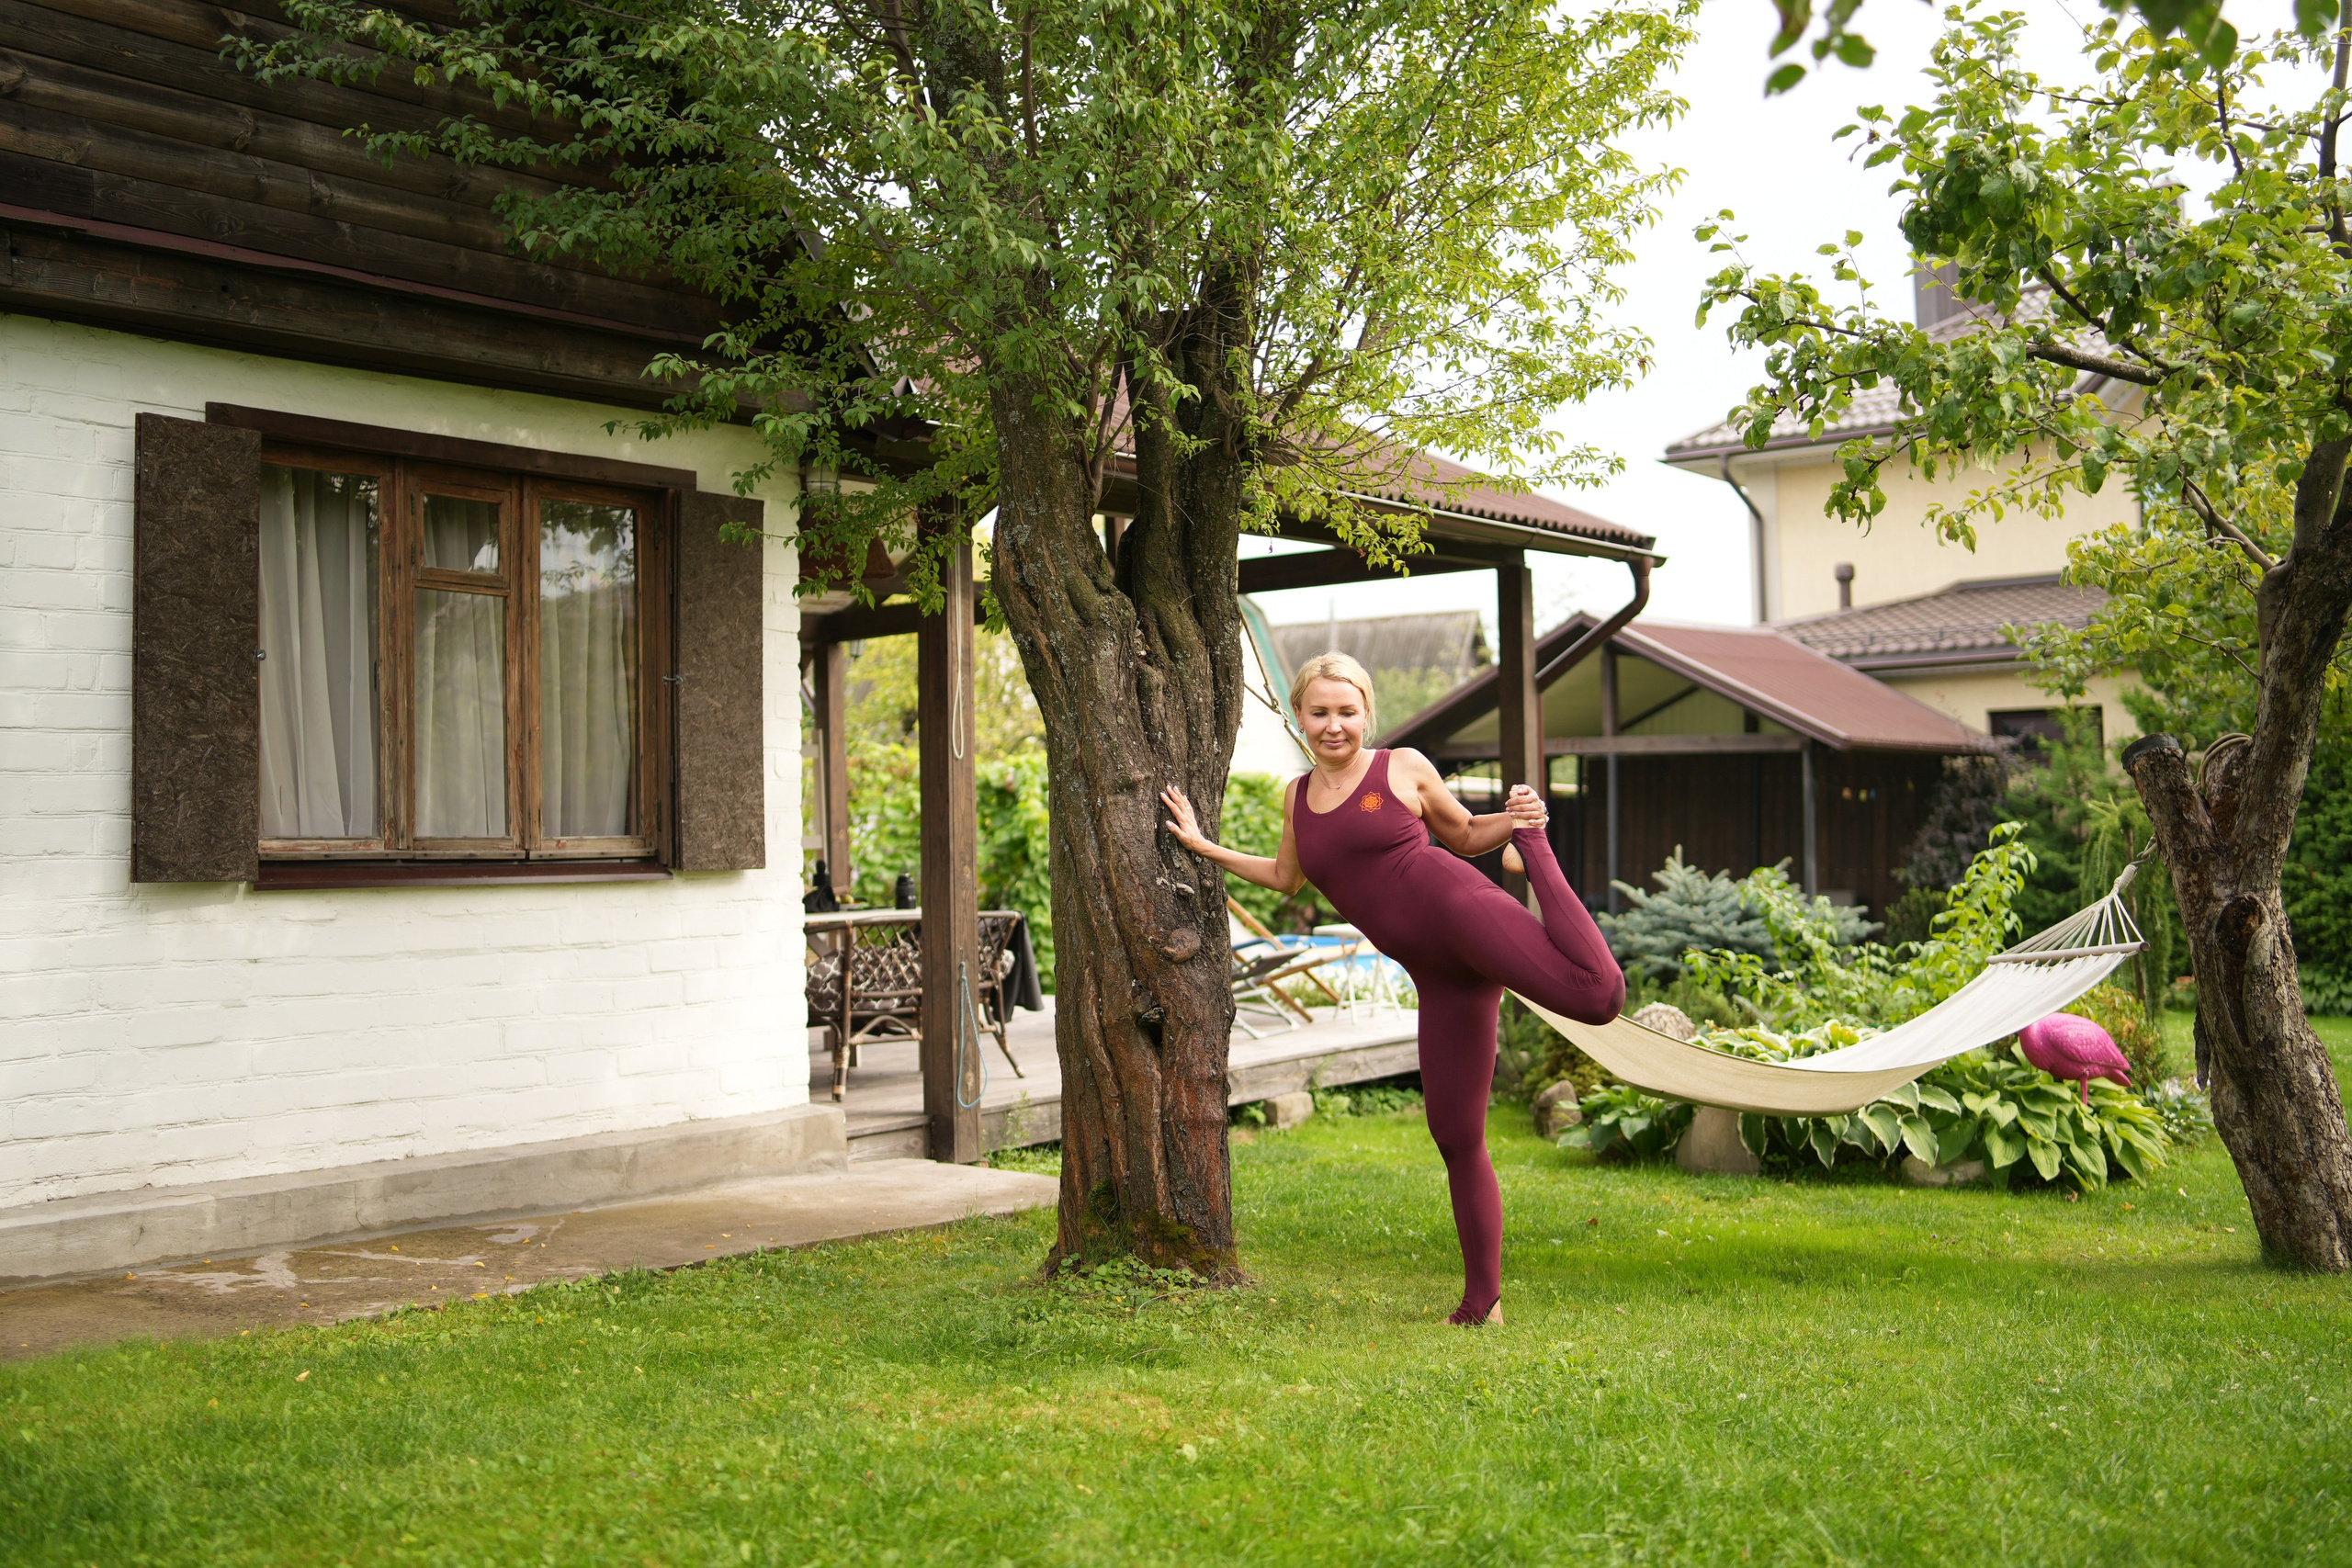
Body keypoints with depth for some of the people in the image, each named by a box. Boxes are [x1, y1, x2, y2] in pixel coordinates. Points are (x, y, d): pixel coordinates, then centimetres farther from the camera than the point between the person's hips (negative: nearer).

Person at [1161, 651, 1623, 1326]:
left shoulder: (1404, 768, 7)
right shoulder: (1297, 796, 19)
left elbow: (1463, 834, 18)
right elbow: (1286, 877, 35)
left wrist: (1516, 824, -2)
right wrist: (1203, 846, 33)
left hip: (1459, 909, -4)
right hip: (1438, 976, 4)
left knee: (1596, 996, -31)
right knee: (1457, 1137, 3)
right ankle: (1483, 1301, 14)